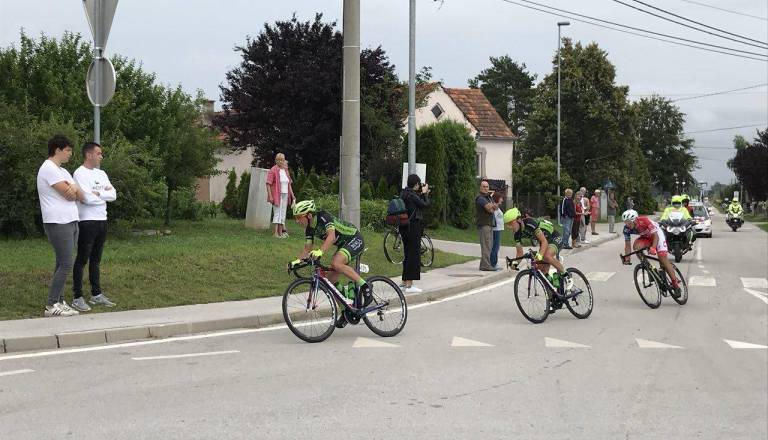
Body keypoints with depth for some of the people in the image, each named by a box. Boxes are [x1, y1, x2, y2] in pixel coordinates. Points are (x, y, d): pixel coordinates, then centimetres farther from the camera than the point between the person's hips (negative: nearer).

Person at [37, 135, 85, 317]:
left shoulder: (62, 171, 19)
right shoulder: (49, 169, -11)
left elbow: (81, 197, 10)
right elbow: (69, 195, -16)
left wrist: (75, 189, -12)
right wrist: (74, 190, 7)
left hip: (70, 221, 10)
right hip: (58, 223, -10)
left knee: (63, 264, 10)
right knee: (65, 265, -11)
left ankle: (60, 302, 14)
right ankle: (51, 306, -9)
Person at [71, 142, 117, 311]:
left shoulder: (101, 174, 14)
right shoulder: (80, 173, -10)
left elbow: (113, 195, 4)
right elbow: (88, 198, -20)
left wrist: (98, 193, -11)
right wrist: (105, 194, -4)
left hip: (102, 221, 8)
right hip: (86, 222, -8)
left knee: (96, 259, 14)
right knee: (82, 260, -3)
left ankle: (96, 294, 21)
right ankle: (77, 298, 1)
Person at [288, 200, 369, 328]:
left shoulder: (323, 217, -24)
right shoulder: (309, 228, 1)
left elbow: (331, 236, -40)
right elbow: (307, 248, 3)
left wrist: (320, 251, -54)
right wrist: (297, 261, -14)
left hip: (355, 239, -9)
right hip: (343, 245, 9)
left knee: (336, 263, -33)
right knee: (331, 279, 1)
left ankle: (365, 287, -22)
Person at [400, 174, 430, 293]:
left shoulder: (404, 193, 11)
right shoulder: (412, 195, -17)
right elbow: (425, 204, -12)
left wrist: (422, 194, 13)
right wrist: (424, 193, 2)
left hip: (404, 227, 10)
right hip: (413, 227, -10)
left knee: (408, 253, 19)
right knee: (414, 254, -6)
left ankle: (404, 281, 29)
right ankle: (409, 285, -8)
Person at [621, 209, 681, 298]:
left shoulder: (644, 221, -36)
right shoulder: (627, 229, -22)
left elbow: (655, 235, -35)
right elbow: (627, 244, -17)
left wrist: (653, 248, -50)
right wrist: (627, 258, -29)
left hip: (657, 234, -4)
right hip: (645, 237, 4)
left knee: (663, 258, -16)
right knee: (636, 246, -28)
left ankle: (675, 283, -8)